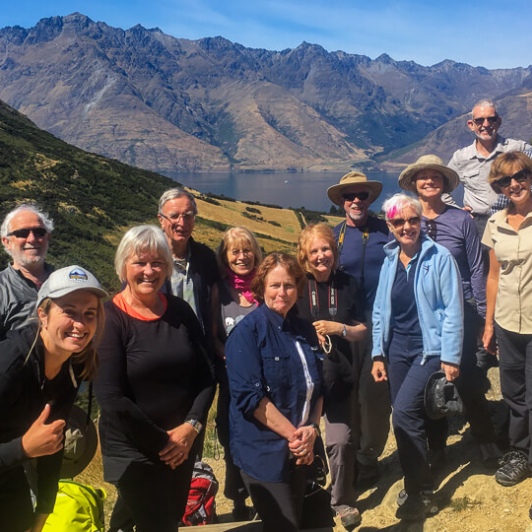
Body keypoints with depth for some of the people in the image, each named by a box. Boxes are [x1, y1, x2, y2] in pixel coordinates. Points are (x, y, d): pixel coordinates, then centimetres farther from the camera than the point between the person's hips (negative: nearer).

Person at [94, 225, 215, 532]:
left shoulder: (181, 311, 1)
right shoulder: (110, 318, -14)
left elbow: (207, 375, 3)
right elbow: (111, 397, -18)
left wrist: (191, 427, -10)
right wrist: (162, 442, -14)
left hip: (184, 446, 5)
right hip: (133, 452, -5)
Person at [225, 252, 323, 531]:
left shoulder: (305, 330, 6)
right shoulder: (248, 331, -14)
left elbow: (317, 388, 10)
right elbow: (249, 396, -21)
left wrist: (311, 430, -8)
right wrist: (293, 434, -19)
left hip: (300, 450, 7)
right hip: (264, 452, -6)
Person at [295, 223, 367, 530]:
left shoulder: (347, 284, 1)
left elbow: (362, 331, 3)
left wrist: (340, 328, -16)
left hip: (340, 374, 1)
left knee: (341, 439, -9)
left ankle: (343, 500, 14)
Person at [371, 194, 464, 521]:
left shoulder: (440, 257, -8)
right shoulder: (389, 262, 8)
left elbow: (453, 310, -10)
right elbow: (380, 310, 12)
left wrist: (451, 357, -12)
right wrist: (378, 354, 9)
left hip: (430, 348, -5)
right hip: (398, 350, 6)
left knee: (404, 412, -16)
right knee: (407, 419, 8)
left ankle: (421, 494, 1)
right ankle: (417, 488, 25)